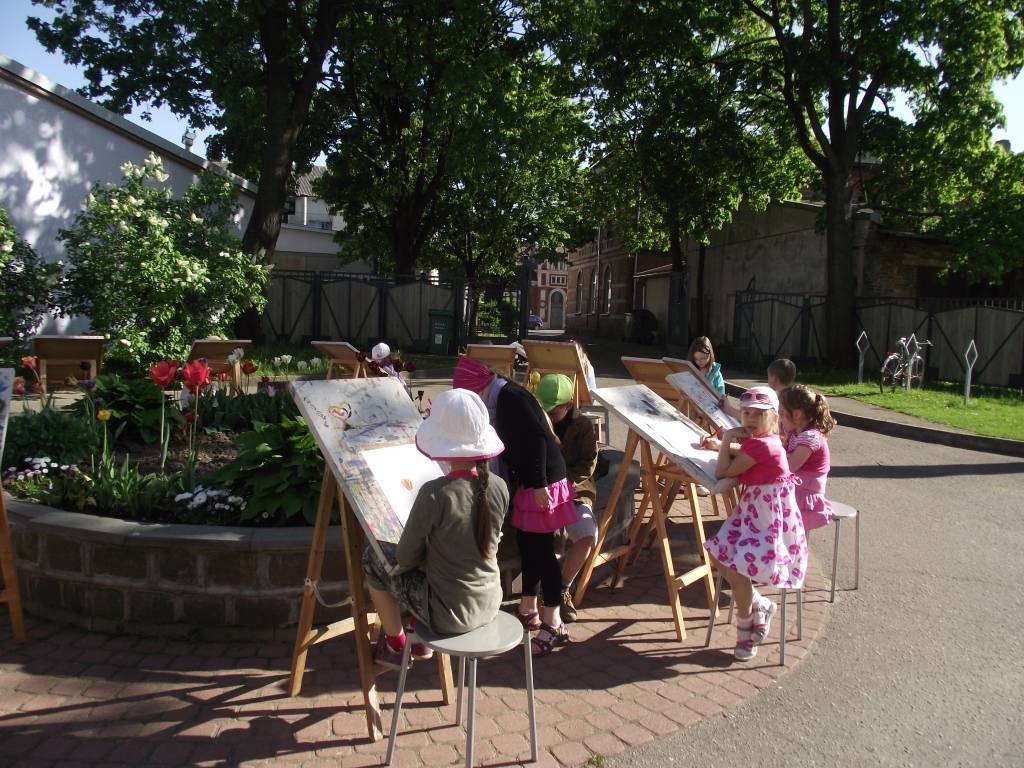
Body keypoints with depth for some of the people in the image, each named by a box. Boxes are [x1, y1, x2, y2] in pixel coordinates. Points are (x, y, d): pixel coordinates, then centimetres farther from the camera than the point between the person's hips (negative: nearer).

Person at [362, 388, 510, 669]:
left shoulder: (434, 494, -26)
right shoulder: (498, 487, -10)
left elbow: (405, 558, -14)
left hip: (449, 615, -5)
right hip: (489, 604, 5)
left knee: (373, 559, 14)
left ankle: (395, 646, 29)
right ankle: (421, 639, 38)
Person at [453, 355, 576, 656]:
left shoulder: (510, 397, -17)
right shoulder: (501, 398, 13)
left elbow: (537, 437, -24)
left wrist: (539, 483, -25)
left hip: (542, 482, -10)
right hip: (527, 481, 10)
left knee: (541, 550, -4)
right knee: (526, 545, 16)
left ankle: (554, 625, 5)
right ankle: (528, 610, 29)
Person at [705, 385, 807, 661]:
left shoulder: (762, 445, -23)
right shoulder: (754, 442, 6)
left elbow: (723, 471, -20)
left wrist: (728, 438, -12)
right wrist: (726, 442, 2)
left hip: (771, 520, -10)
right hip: (754, 514, 10)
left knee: (738, 567, -17)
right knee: (718, 551, 3)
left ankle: (745, 628, 8)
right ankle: (759, 605, 17)